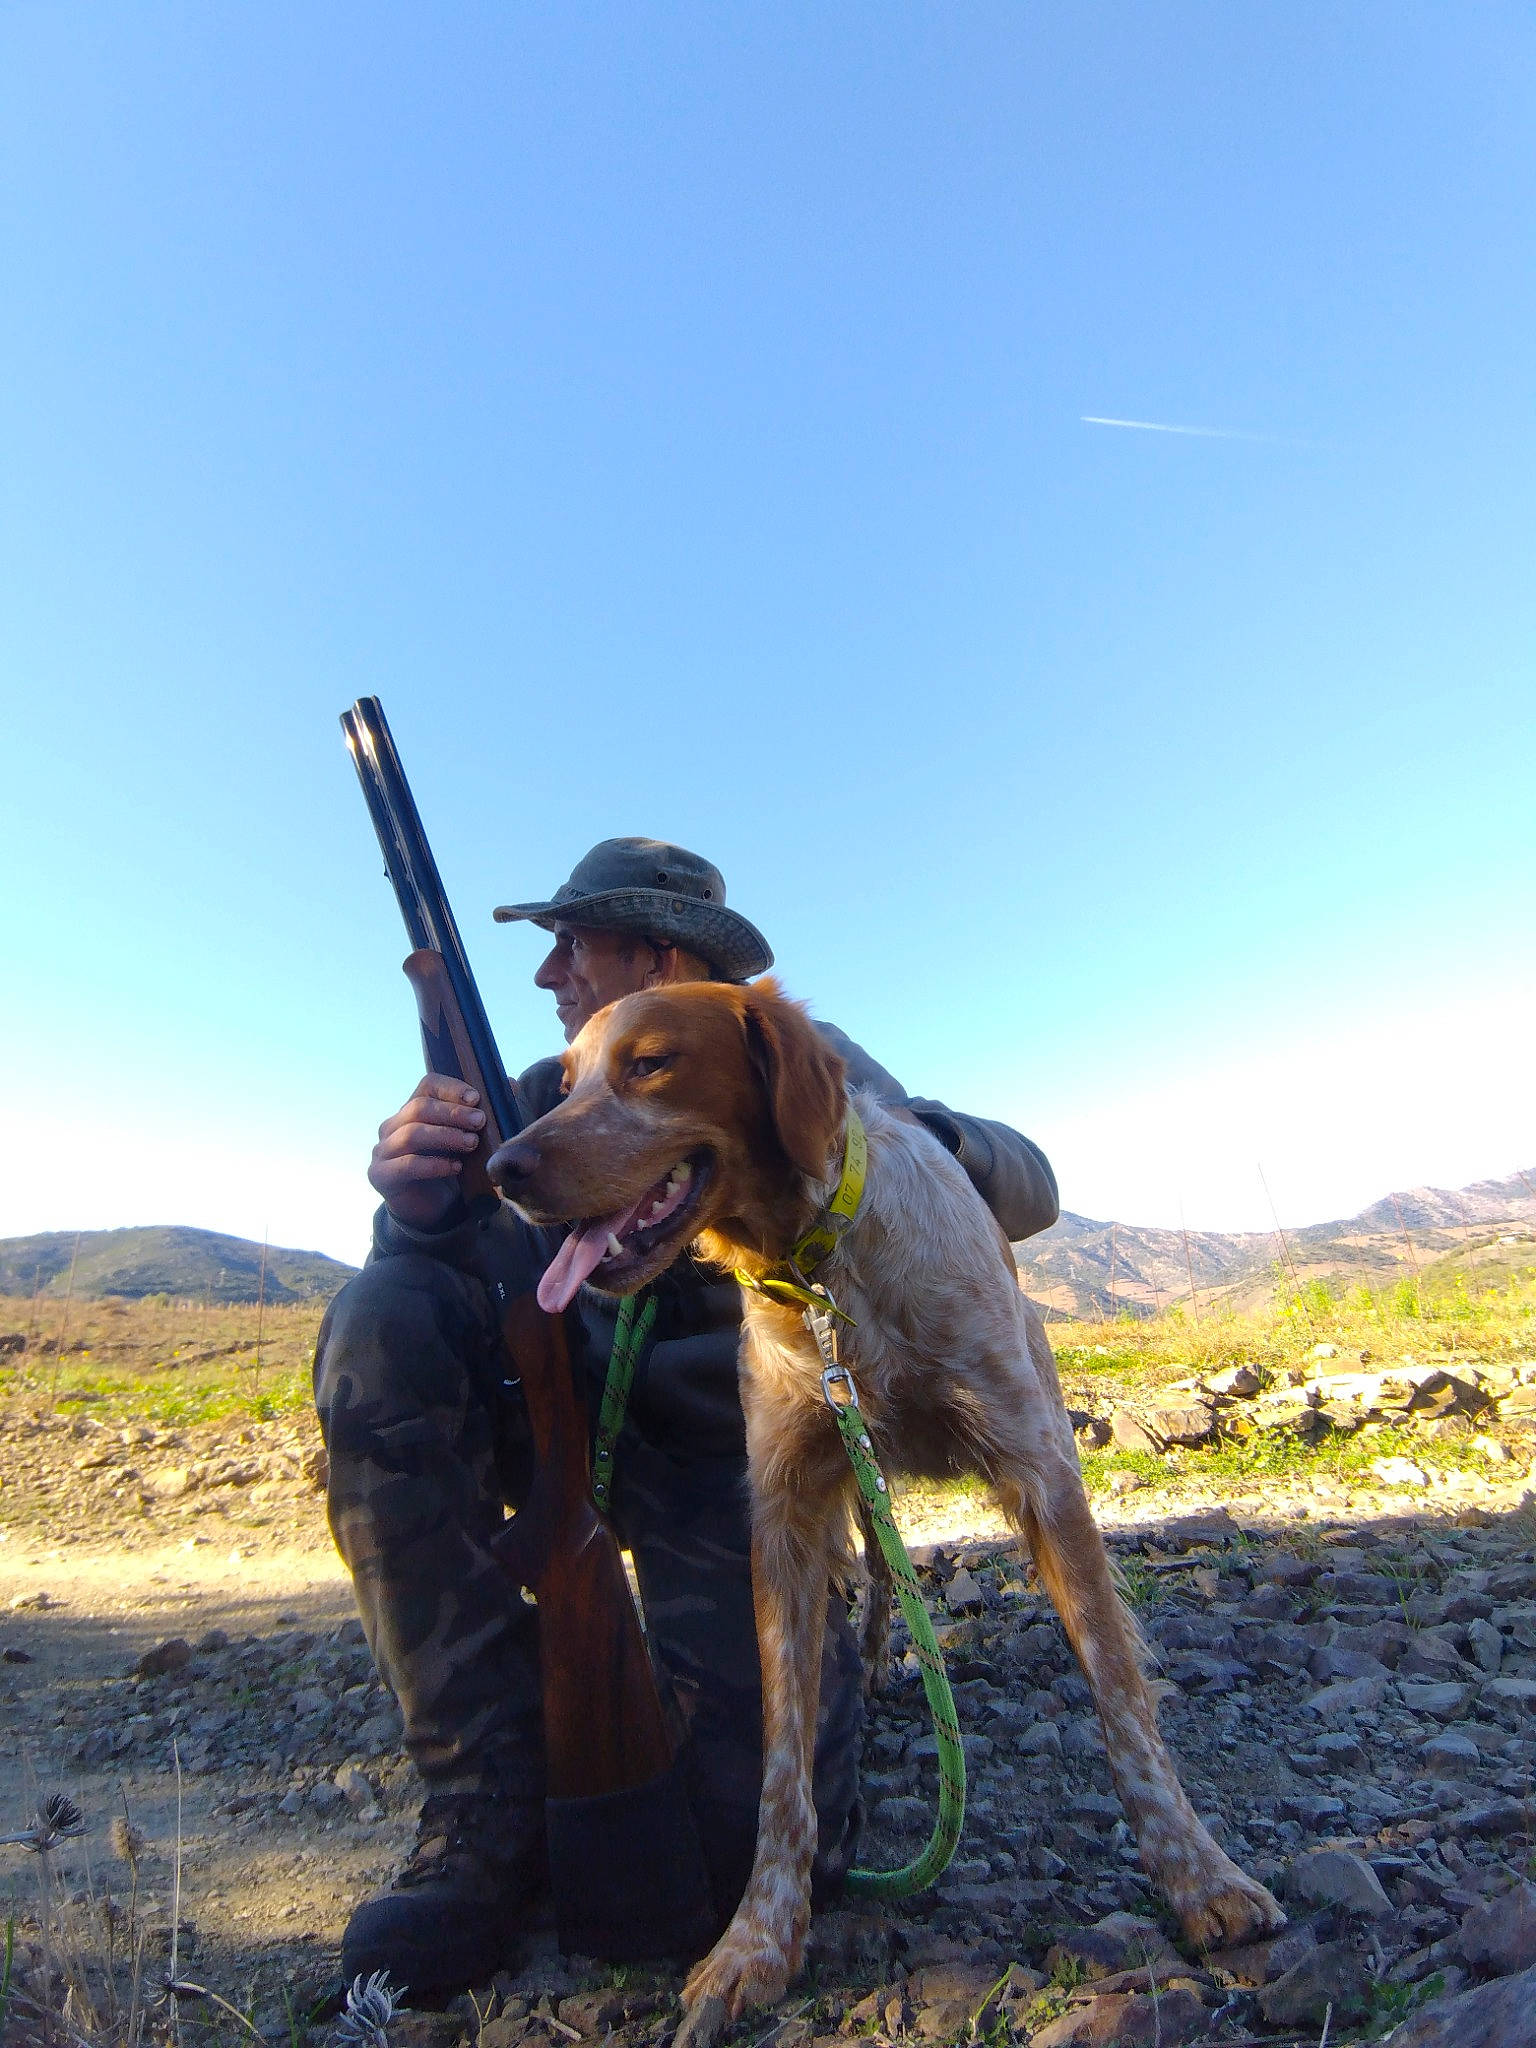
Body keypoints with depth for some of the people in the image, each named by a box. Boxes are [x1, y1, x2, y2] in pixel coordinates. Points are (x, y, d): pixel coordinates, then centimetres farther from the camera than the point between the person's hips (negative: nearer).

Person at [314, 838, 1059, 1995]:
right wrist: (420, 1208, -31)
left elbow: (1030, 1192, -10)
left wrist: (916, 1140, -33)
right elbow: (474, 1277, -8)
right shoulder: (550, 1099, 2)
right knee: (381, 1324, -23)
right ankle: (487, 1822, -14)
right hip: (589, 1429, 3)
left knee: (755, 1847, -14)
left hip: (745, 1459, -2)